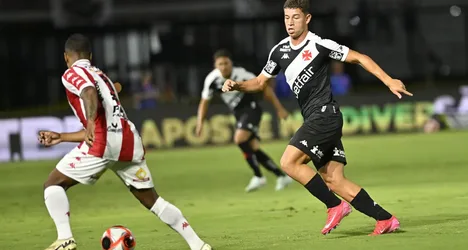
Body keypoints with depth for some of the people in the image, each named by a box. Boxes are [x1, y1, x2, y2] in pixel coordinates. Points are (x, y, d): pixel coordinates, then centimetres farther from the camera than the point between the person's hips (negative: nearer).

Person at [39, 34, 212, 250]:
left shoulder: (72, 74, 10)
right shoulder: (102, 76, 33)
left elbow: (89, 92, -15)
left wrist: (90, 123, -32)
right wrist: (61, 137, 40)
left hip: (104, 143, -7)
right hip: (129, 141, 7)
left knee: (53, 184, 6)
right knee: (151, 199, 17)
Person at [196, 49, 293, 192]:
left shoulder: (241, 74, -22)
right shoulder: (212, 79, -10)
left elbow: (264, 88, -13)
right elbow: (204, 102, 4)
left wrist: (279, 108, -10)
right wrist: (200, 122, -8)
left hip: (251, 108, -5)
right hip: (239, 114, 6)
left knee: (239, 139, -25)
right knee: (253, 148, 0)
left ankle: (258, 177, -16)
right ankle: (281, 176, 11)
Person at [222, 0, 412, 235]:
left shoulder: (319, 45, -9)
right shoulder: (280, 51, 12)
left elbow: (359, 58, -5)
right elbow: (260, 82, 23)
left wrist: (389, 81, -12)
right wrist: (236, 85, 4)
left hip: (324, 115, -8)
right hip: (315, 120, 8)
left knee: (289, 162, -17)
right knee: (334, 181, 3)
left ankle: (335, 206, -7)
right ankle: (385, 219, 6)